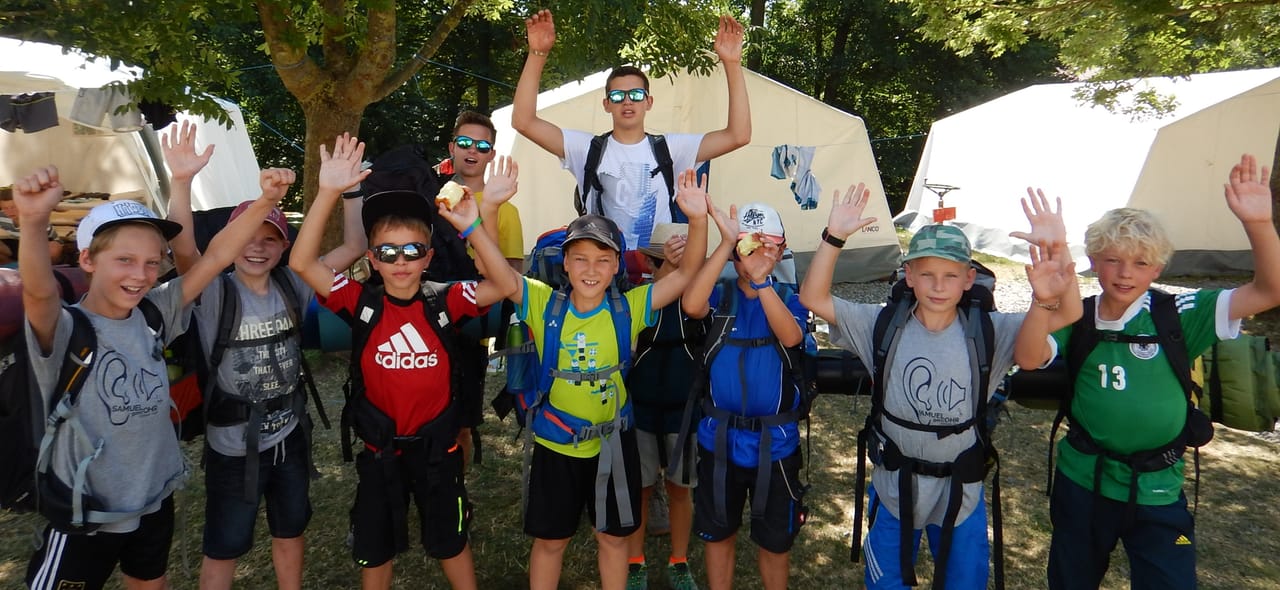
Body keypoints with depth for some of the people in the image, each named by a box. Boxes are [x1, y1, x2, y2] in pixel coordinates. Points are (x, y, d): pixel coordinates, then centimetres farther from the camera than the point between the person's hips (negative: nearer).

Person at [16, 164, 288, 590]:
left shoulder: (155, 315, -7)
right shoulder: (65, 330, -20)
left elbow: (216, 256, -13)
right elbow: (39, 291, -42)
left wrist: (265, 202, -25)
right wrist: (34, 222, -60)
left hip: (155, 501, 5)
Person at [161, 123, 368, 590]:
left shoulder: (293, 286, -5)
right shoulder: (215, 294, -14)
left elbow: (353, 247, -12)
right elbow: (183, 250, -33)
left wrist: (346, 192, -26)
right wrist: (181, 182, -46)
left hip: (289, 435, 4)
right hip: (233, 444, -3)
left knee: (290, 530, 23)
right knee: (224, 548, 15)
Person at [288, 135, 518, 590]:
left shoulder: (442, 304, -11)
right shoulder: (363, 305, -11)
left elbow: (506, 286, -21)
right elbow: (302, 263, -21)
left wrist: (473, 228, -30)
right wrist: (329, 192, -31)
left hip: (436, 446, 0)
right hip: (380, 448, 1)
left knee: (451, 541, 20)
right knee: (375, 548, 21)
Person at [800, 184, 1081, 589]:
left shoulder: (987, 333, -11)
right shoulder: (884, 326, -11)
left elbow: (1068, 313, -20)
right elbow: (813, 298, -17)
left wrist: (1057, 250, -37)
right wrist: (834, 237, -29)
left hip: (962, 492, 0)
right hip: (895, 489, 0)